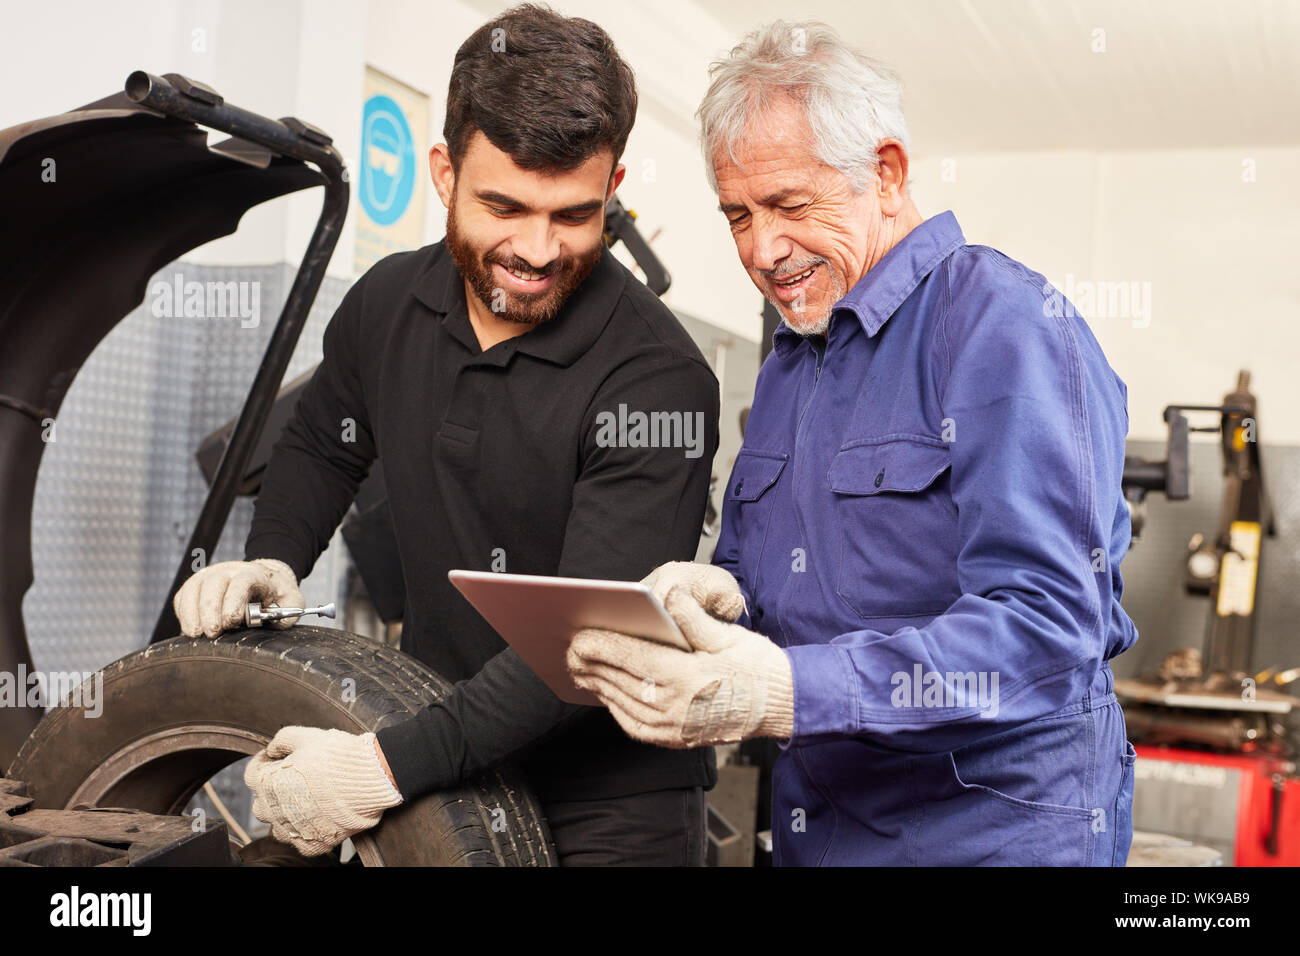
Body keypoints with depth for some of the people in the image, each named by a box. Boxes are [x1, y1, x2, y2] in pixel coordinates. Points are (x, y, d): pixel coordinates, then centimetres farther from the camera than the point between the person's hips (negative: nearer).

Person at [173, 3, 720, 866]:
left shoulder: (657, 377, -23)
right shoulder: (385, 305, -3)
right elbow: (320, 447, 17)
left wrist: (390, 766, -32)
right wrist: (271, 561, -3)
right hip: (442, 761, 5)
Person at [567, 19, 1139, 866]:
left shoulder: (1004, 326, -17)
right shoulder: (787, 364, 11)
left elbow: (1046, 625, -27)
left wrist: (787, 695, -37)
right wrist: (719, 601, -6)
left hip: (992, 827, -8)